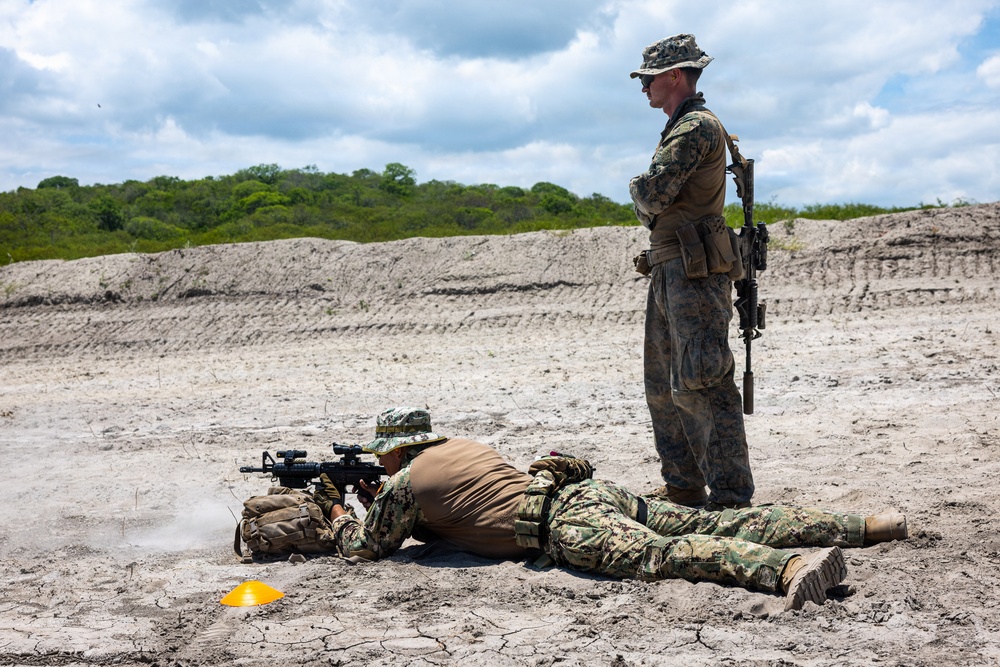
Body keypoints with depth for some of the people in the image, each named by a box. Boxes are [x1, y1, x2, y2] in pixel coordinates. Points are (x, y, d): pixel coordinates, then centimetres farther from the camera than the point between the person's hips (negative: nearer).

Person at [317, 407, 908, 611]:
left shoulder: (404, 482, 10)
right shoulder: (463, 446, 33)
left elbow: (367, 548, 23)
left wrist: (338, 513, 41)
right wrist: (376, 500, 52)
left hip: (564, 528, -8)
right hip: (589, 489, 8)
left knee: (664, 554, -29)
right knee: (723, 524, 0)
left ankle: (790, 568, -54)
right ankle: (867, 526, -6)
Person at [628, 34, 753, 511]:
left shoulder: (698, 126, -11)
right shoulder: (679, 129, 21)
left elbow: (652, 194, -20)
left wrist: (639, 187, 0)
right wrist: (650, 201, 2)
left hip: (693, 273, -11)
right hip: (668, 272, 11)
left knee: (700, 385, -12)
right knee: (663, 387, 14)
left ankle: (730, 498, -8)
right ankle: (683, 488, 22)